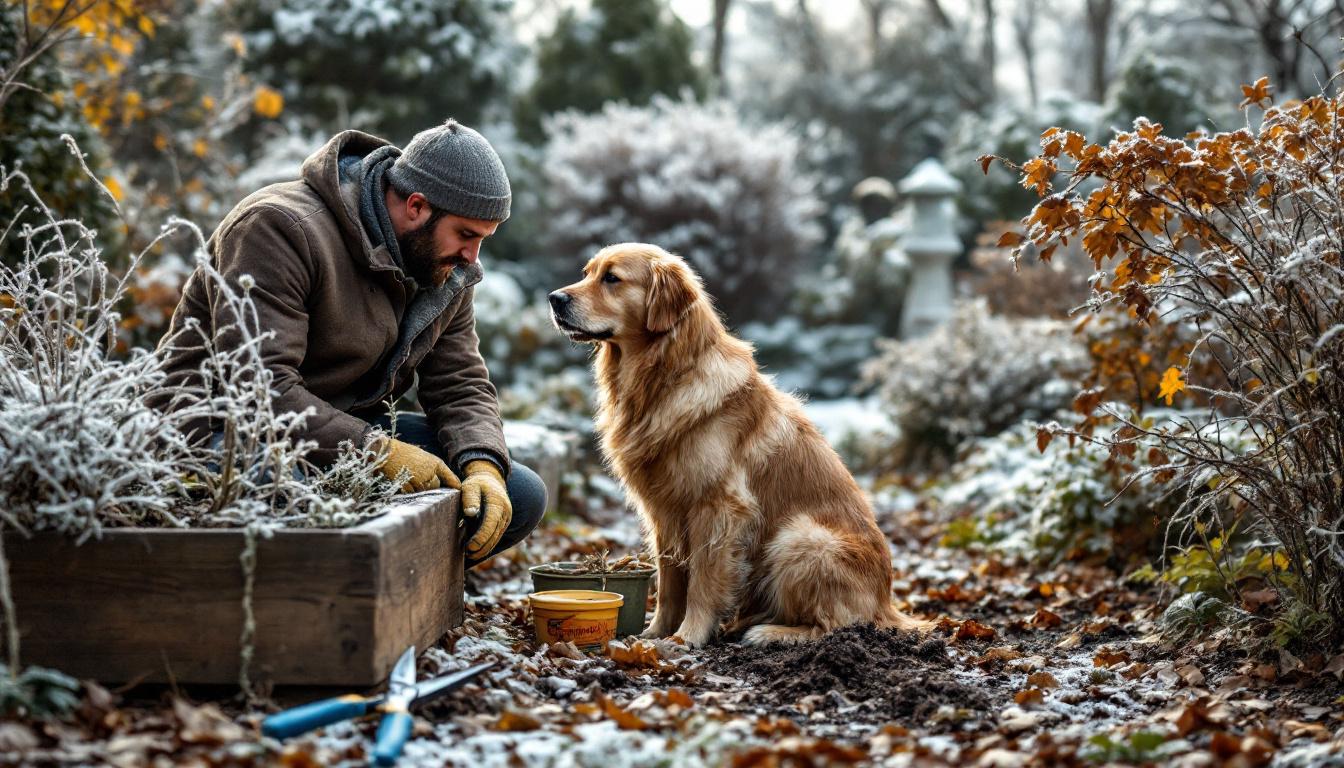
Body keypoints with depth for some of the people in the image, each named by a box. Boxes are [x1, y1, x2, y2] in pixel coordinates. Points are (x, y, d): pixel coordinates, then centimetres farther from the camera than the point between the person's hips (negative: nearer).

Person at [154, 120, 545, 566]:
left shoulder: (447, 273, 4)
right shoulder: (281, 228, -22)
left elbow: (461, 386, 6)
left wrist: (482, 465, -17)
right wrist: (381, 454, -30)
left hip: (354, 428, 8)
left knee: (520, 498, -6)